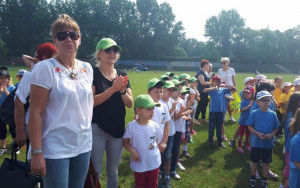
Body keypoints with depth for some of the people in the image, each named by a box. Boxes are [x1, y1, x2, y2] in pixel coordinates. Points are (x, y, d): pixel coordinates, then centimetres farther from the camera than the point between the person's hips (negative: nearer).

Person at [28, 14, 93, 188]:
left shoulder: (87, 68, 5)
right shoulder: (45, 68, -12)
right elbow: (35, 113, -14)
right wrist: (37, 152, -16)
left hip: (84, 145, 6)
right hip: (56, 148, -5)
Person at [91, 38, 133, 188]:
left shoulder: (122, 76, 7)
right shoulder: (93, 74, -6)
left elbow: (130, 104, 3)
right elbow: (91, 101, -18)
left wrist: (122, 91, -15)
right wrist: (112, 89, -24)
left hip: (118, 129, 5)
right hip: (97, 129, -4)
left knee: (113, 171, 16)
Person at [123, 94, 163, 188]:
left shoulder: (155, 126, -9)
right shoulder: (131, 126, -16)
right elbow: (125, 142, -7)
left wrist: (154, 145, -9)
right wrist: (132, 150, -21)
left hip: (154, 164, 2)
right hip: (139, 164, -2)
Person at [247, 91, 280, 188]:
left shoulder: (273, 114, -4)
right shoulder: (254, 113, -9)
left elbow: (276, 128, 3)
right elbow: (250, 126, -5)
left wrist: (271, 134, -15)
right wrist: (257, 133, -19)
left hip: (268, 143, 1)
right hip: (256, 142, -1)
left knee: (266, 162, 13)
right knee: (254, 161, 12)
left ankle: (264, 180, 32)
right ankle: (253, 178, 32)